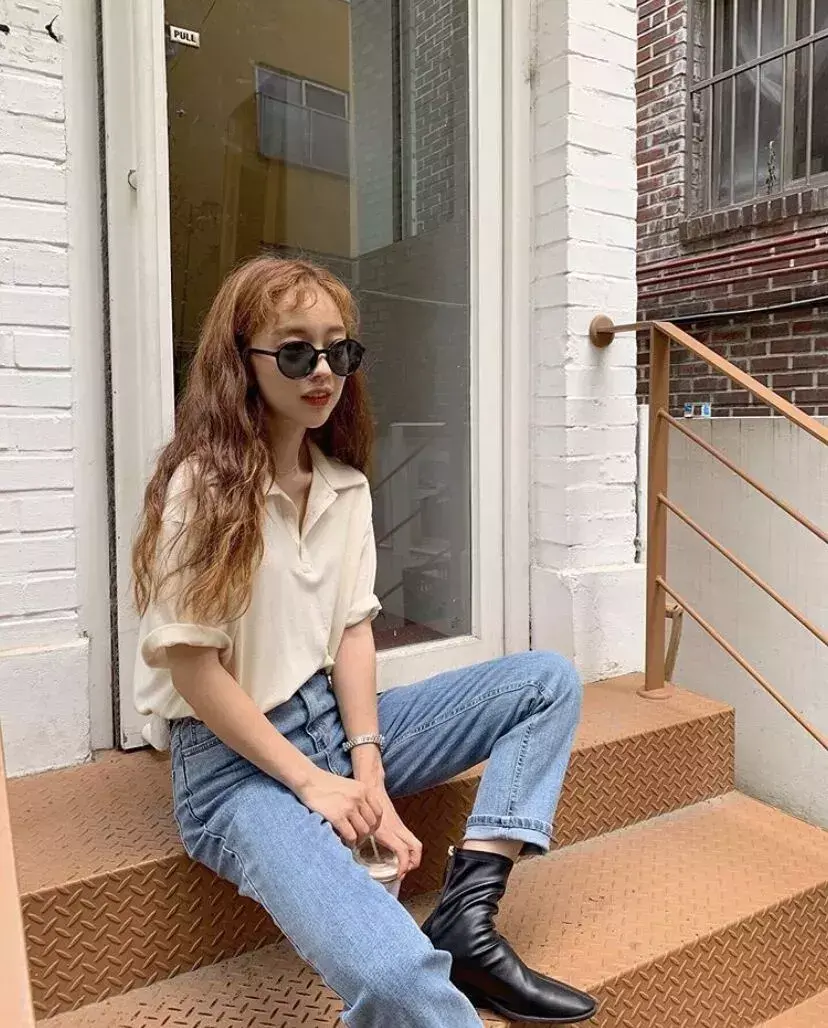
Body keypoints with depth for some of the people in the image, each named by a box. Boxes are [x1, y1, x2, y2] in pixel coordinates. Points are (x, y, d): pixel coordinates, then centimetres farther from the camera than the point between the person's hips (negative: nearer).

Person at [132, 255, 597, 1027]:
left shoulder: (346, 484, 6)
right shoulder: (204, 485, -14)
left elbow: (353, 631, 1)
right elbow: (191, 668, -15)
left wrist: (367, 768, -9)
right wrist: (310, 781, -14)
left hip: (335, 718, 8)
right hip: (236, 759, -7)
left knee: (547, 682, -2)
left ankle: (466, 919, -10)